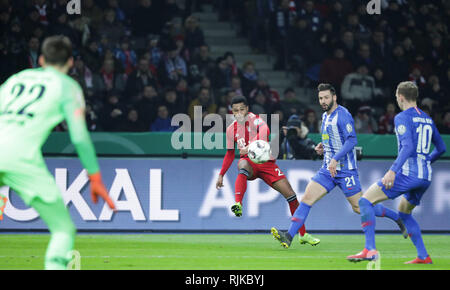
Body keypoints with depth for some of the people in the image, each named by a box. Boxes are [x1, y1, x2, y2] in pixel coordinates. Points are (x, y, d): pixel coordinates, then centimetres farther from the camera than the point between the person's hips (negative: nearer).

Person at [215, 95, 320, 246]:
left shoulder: (254, 119, -10)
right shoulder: (231, 129, 5)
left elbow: (265, 131, -35)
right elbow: (230, 154, 20)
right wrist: (221, 175, 16)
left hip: (266, 162, -1)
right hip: (249, 162, 1)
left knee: (290, 194, -6)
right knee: (243, 165, -38)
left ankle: (303, 234, 8)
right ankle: (238, 204, -57)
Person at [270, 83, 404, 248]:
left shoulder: (342, 115, -13)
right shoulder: (325, 116, 15)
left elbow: (352, 140, -22)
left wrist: (335, 159, -28)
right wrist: (322, 147, 10)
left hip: (345, 170, -8)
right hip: (328, 169, 8)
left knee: (359, 207, -3)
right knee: (306, 199, -7)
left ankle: (397, 218, 16)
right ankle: (289, 236, -13)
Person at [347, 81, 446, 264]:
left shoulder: (402, 117, -6)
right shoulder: (427, 119, 18)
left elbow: (408, 146, -20)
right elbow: (441, 148, 25)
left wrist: (393, 170, -24)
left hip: (408, 173, -8)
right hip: (425, 177, 8)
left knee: (365, 201, -6)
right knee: (404, 212, 28)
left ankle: (370, 250, -19)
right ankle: (423, 256, 19)